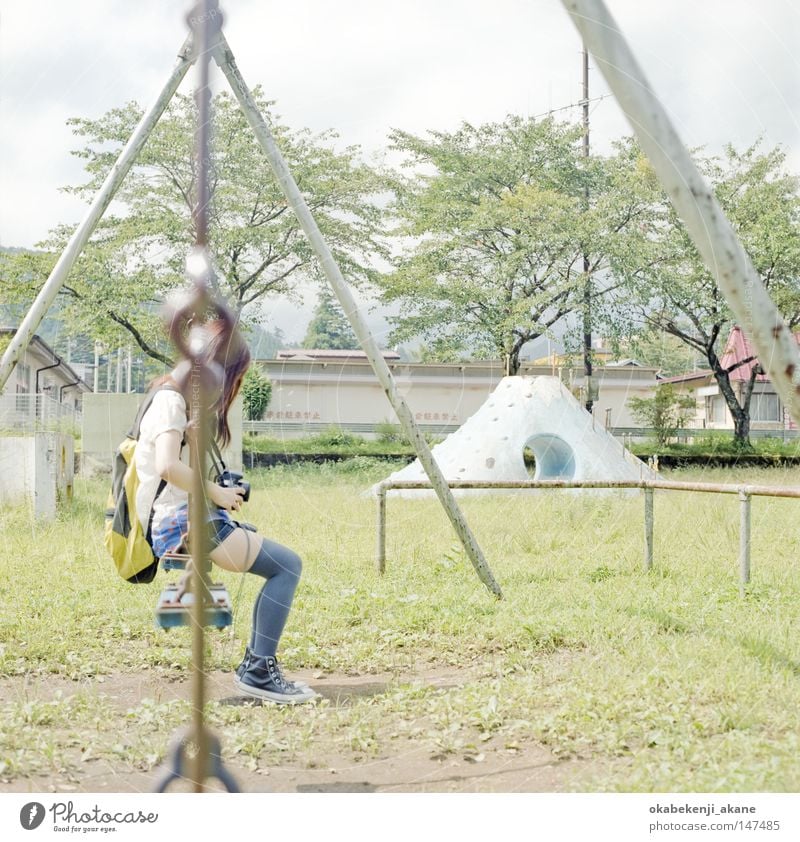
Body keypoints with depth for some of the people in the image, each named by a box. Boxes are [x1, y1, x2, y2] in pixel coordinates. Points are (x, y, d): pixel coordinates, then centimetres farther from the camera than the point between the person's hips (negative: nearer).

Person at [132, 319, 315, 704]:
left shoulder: (183, 400, 17)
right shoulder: (170, 401, -13)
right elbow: (168, 467, -27)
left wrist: (221, 490, 11)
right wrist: (216, 493, -15)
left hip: (194, 518, 10)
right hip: (183, 526, -10)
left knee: (282, 564, 14)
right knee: (286, 565, -11)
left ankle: (258, 665, 14)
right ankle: (258, 670, -10)